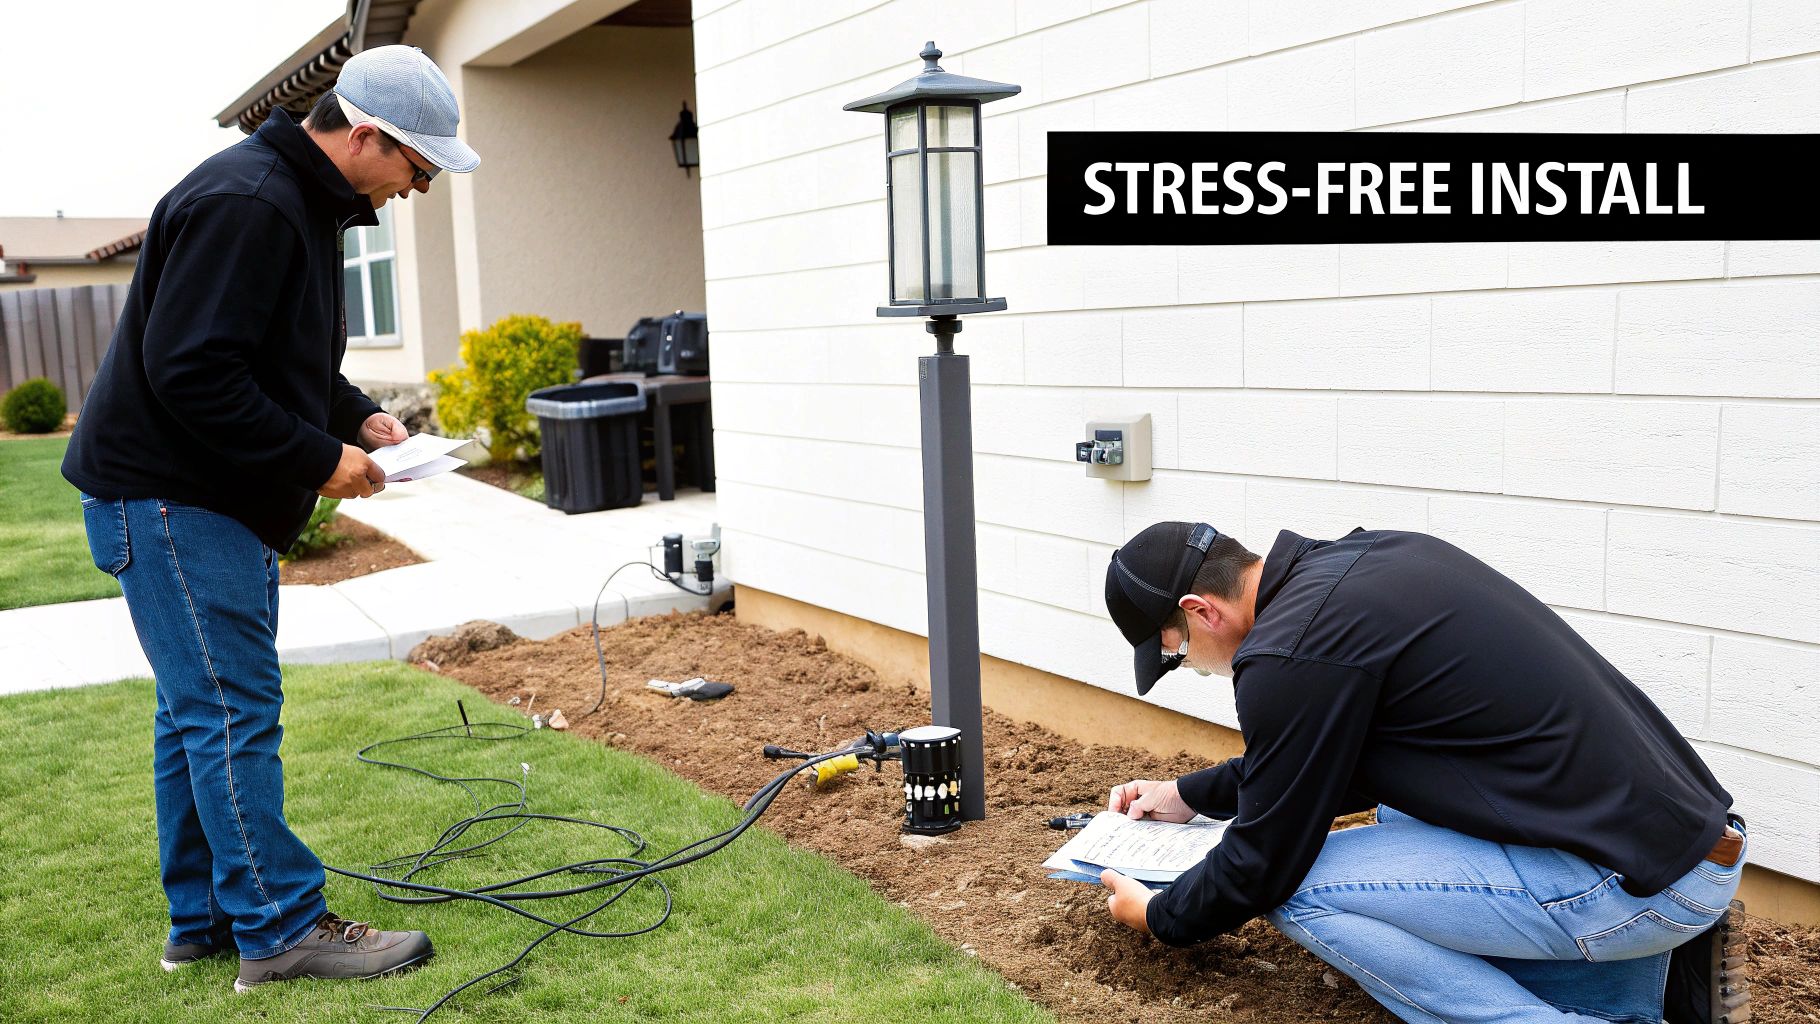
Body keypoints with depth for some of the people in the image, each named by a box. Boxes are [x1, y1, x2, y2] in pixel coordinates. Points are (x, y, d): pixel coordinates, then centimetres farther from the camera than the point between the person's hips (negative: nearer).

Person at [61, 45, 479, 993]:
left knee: (199, 710, 14)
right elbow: (189, 371, -27)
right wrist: (319, 458, -21)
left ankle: (203, 918, 24)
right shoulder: (244, 203, -21)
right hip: (166, 496, -11)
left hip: (220, 500, 11)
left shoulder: (307, 203, 13)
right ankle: (281, 931, 2)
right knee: (231, 710, -7)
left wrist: (358, 417, 8)